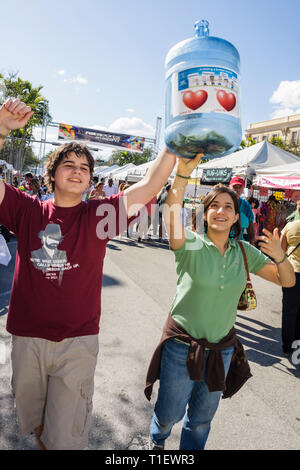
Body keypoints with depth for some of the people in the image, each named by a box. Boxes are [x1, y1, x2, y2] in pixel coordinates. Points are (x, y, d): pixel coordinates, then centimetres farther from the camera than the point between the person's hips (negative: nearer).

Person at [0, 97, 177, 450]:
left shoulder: (99, 215, -5)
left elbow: (151, 184, -11)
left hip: (78, 342, -2)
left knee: (66, 437, 7)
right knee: (33, 421, 25)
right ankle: (42, 440, 55)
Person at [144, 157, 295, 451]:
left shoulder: (244, 252, -2)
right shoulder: (191, 245, -15)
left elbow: (288, 281, 0)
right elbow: (171, 215, -35)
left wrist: (279, 257, -20)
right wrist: (182, 174, -47)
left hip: (222, 348, 3)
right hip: (182, 346, -3)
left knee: (202, 418, 21)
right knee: (169, 414, 16)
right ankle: (156, 440, 52)